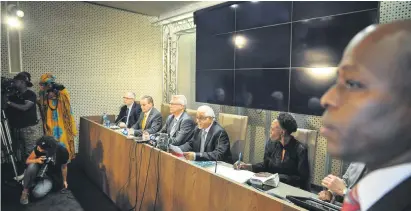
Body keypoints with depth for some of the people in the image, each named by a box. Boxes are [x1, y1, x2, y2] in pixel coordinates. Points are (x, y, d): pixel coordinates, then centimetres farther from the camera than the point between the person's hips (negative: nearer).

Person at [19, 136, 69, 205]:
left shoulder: (63, 151, -28)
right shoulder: (39, 147, -23)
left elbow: (64, 167, -8)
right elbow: (28, 161, -9)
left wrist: (64, 181, 6)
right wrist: (37, 160, -31)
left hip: (50, 176, -3)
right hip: (39, 170, 3)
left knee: (38, 193, -29)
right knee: (32, 166, -33)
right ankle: (25, 191, -10)